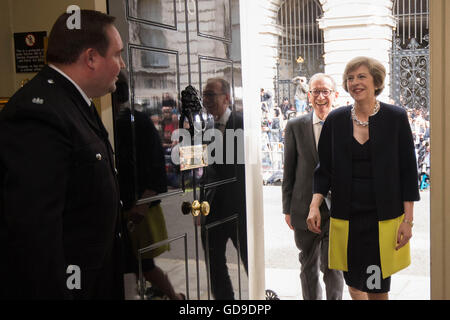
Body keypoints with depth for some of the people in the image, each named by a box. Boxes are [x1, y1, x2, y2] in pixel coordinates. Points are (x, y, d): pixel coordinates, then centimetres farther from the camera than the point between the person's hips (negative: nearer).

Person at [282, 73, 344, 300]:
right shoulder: (295, 127, 1)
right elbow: (289, 169, 4)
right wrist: (288, 209, 3)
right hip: (304, 209, 2)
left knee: (333, 266, 0)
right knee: (308, 267, 15)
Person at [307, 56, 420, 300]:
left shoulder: (396, 118, -2)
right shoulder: (335, 120, 3)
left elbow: (408, 171, -1)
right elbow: (324, 169, 8)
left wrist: (407, 220, -6)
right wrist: (315, 205, -6)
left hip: (384, 218, -2)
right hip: (346, 218, 2)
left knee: (378, 289, 3)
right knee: (354, 285, 8)